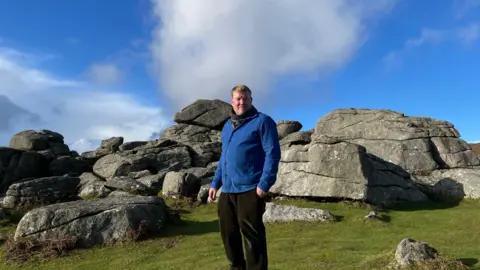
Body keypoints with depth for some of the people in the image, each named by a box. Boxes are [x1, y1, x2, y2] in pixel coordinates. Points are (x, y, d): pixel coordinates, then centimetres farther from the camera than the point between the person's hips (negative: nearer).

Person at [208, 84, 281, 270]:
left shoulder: (263, 121, -2)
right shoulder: (227, 126, 19)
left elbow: (272, 153, -10)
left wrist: (264, 184, -18)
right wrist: (215, 183, 18)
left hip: (250, 189, -7)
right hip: (227, 190, 7)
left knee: (252, 235, -1)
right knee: (228, 232, 15)